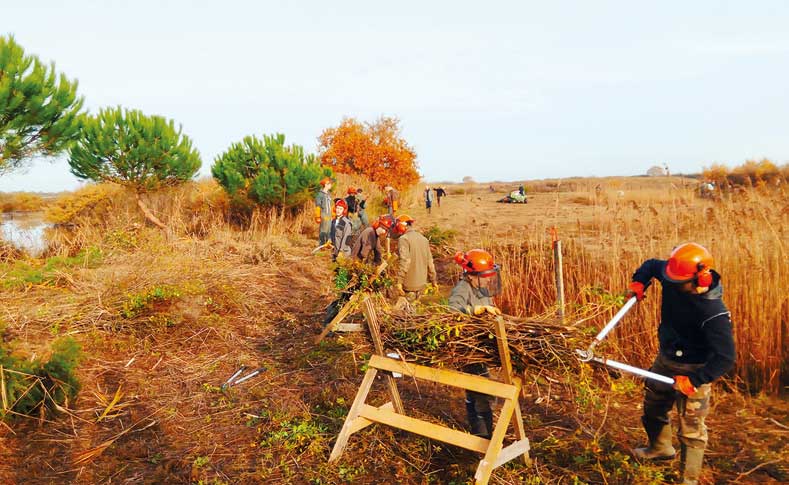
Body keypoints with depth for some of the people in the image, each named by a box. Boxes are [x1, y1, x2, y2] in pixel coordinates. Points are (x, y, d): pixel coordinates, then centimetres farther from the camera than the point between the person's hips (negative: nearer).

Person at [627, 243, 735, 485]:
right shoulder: (674, 280, -15)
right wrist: (638, 283, -10)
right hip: (665, 358, 8)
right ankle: (660, 447, 54)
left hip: (691, 370, -8)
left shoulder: (714, 313, -33)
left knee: (691, 429, 3)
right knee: (653, 407, 26)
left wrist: (693, 381, -31)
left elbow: (725, 357, -30)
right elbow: (651, 265, 7)